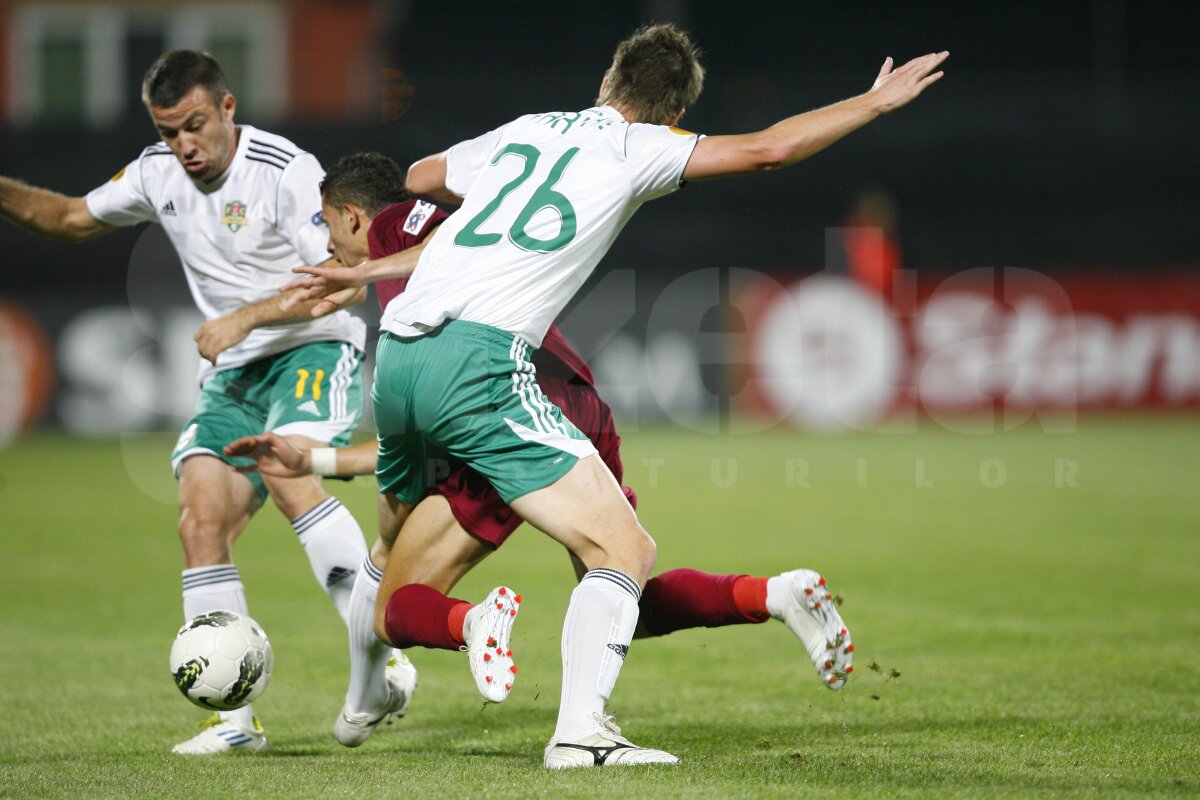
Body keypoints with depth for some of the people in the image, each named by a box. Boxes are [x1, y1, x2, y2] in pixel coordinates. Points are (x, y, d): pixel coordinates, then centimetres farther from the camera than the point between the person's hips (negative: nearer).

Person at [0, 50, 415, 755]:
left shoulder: (287, 170, -15)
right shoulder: (157, 174, 5)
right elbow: (71, 218, 22)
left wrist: (243, 317, -23)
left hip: (314, 352, -6)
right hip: (232, 376, 6)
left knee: (287, 472, -33)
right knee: (201, 523, -10)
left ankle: (380, 662, -33)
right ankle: (235, 721, -6)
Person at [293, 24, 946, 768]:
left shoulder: (517, 134, 25)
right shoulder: (636, 147, 7)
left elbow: (418, 176, 42)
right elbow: (764, 150, 3)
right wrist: (875, 101, 16)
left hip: (396, 352, 7)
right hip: (478, 359, -7)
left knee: (398, 544, 31)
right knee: (626, 550, -7)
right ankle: (581, 731, -23)